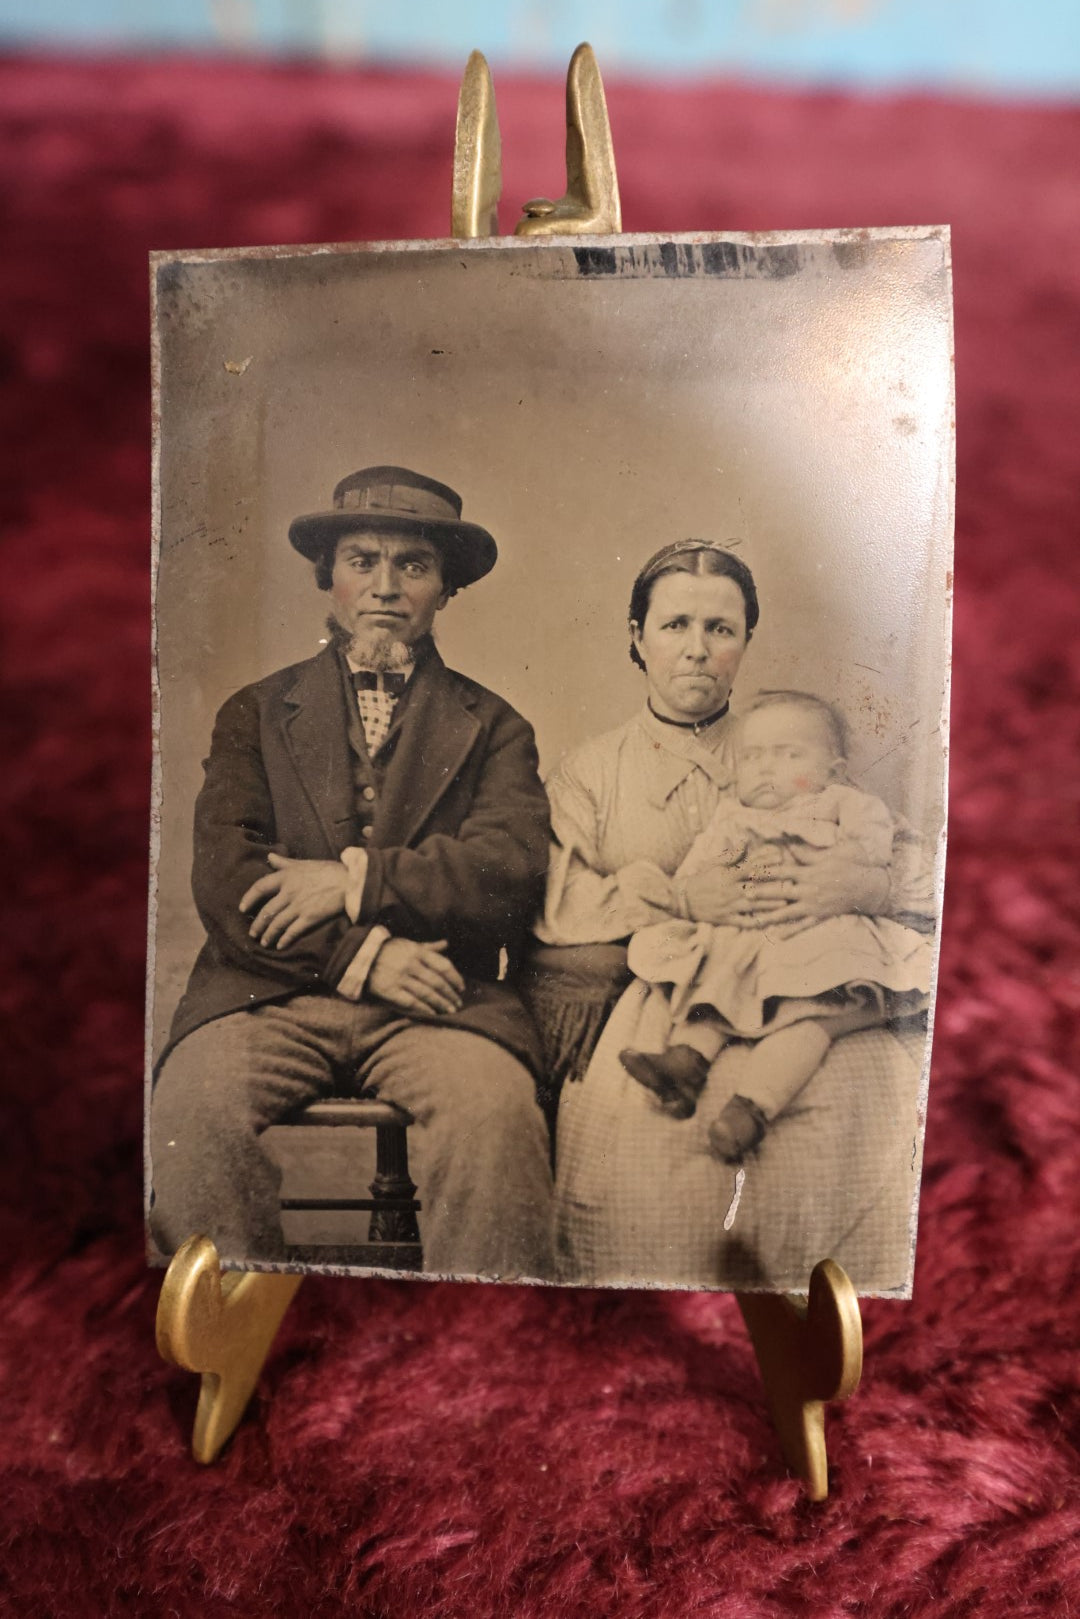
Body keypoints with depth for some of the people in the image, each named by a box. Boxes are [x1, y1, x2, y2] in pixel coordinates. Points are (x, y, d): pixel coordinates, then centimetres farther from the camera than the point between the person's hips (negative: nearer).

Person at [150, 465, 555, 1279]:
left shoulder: (493, 725, 16)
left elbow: (513, 869, -1)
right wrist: (359, 955, -10)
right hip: (272, 989, 1)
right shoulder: (256, 712, 18)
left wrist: (356, 881, -10)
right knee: (193, 1110, -29)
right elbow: (222, 876, 3)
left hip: (438, 996, 0)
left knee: (495, 1111, -31)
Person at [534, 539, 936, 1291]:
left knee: (865, 1083, -32)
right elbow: (557, 903, 2)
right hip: (649, 987, -1)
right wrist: (681, 901, -14)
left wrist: (864, 883, -13)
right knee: (642, 1105, -34)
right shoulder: (589, 770, 19)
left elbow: (914, 860, 11)